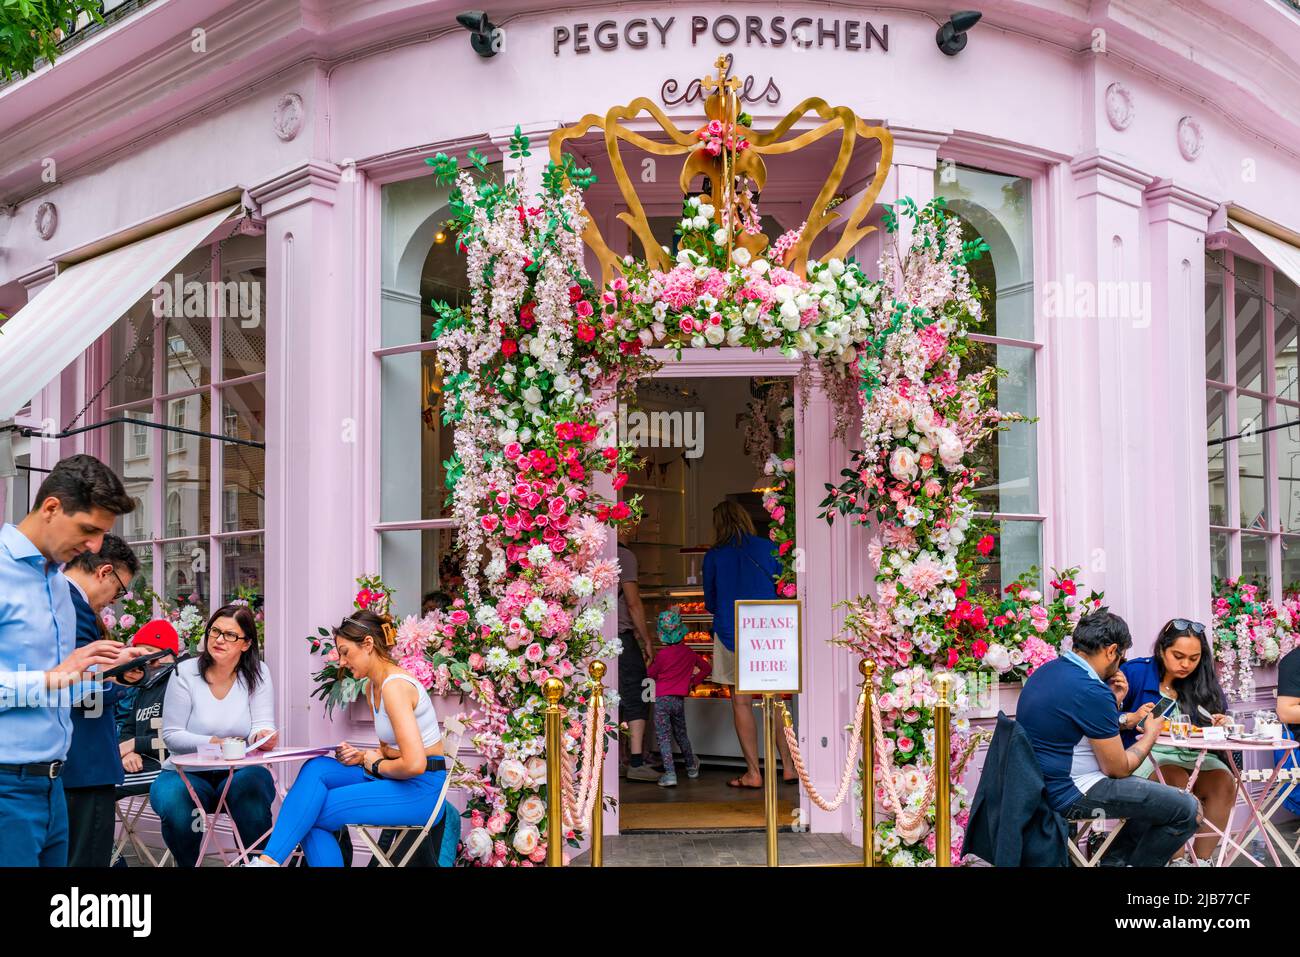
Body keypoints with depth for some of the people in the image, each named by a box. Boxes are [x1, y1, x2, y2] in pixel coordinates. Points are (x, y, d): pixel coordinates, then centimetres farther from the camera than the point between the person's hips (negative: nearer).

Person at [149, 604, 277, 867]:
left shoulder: (258, 673, -1)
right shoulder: (185, 673, -5)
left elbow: (263, 725, -7)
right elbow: (172, 735, -7)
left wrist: (262, 736, -32)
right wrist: (211, 743, -24)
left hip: (241, 771, 0)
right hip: (187, 772, 0)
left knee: (253, 801, -33)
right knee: (175, 809, -32)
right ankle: (188, 864, -1)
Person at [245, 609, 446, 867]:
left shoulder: (395, 685, -19)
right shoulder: (372, 687, 13)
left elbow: (414, 764, -26)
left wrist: (376, 764, -7)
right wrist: (362, 757, 4)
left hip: (420, 790, -9)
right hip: (394, 779, 9)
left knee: (311, 811, -15)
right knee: (316, 768, -13)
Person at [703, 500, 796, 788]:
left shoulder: (713, 556, -2)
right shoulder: (768, 548, 0)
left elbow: (710, 604, 7)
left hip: (731, 634, -2)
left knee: (741, 704, 5)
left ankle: (753, 773, 4)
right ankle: (789, 767, 12)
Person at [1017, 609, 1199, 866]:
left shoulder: (1046, 671, 7)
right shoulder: (1091, 691, -22)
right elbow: (1118, 768, -13)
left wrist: (1113, 701, 9)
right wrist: (1150, 735, 3)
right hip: (1069, 795, -10)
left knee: (1156, 797, 26)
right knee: (1185, 809, -6)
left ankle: (1113, 860, 22)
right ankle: (1134, 864, 12)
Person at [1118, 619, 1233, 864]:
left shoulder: (1203, 682, 10)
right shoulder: (1136, 673, -2)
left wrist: (1222, 725, -7)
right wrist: (1130, 720, -24)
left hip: (1192, 756, 4)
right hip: (1148, 754, -4)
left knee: (1225, 782, -25)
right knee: (1178, 781, -34)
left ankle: (1202, 860, -17)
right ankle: (1177, 860, -25)